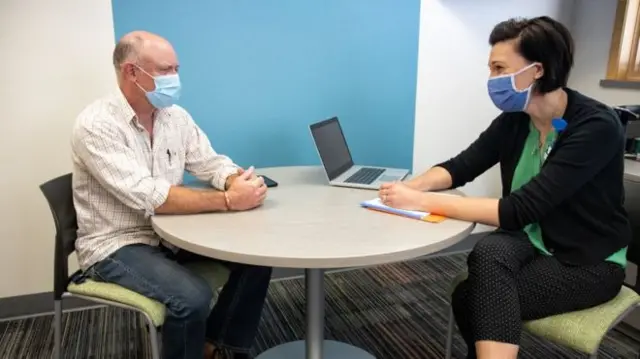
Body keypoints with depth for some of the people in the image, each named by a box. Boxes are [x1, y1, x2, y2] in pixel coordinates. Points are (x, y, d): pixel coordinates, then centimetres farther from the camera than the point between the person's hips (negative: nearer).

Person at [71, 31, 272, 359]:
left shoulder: (175, 115, 2)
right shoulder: (95, 125, -20)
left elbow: (210, 162, 3)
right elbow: (149, 197, -29)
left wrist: (238, 181, -21)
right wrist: (228, 200, -32)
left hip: (170, 231, 7)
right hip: (115, 245, -7)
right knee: (193, 298, -30)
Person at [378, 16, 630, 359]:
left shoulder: (596, 126, -24)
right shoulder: (514, 120, -5)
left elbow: (519, 209, -32)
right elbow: (460, 167, -2)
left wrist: (423, 202, -33)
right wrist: (411, 186, -22)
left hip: (590, 262, -5)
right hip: (533, 242, 5)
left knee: (470, 299, -24)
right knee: (488, 251, -26)